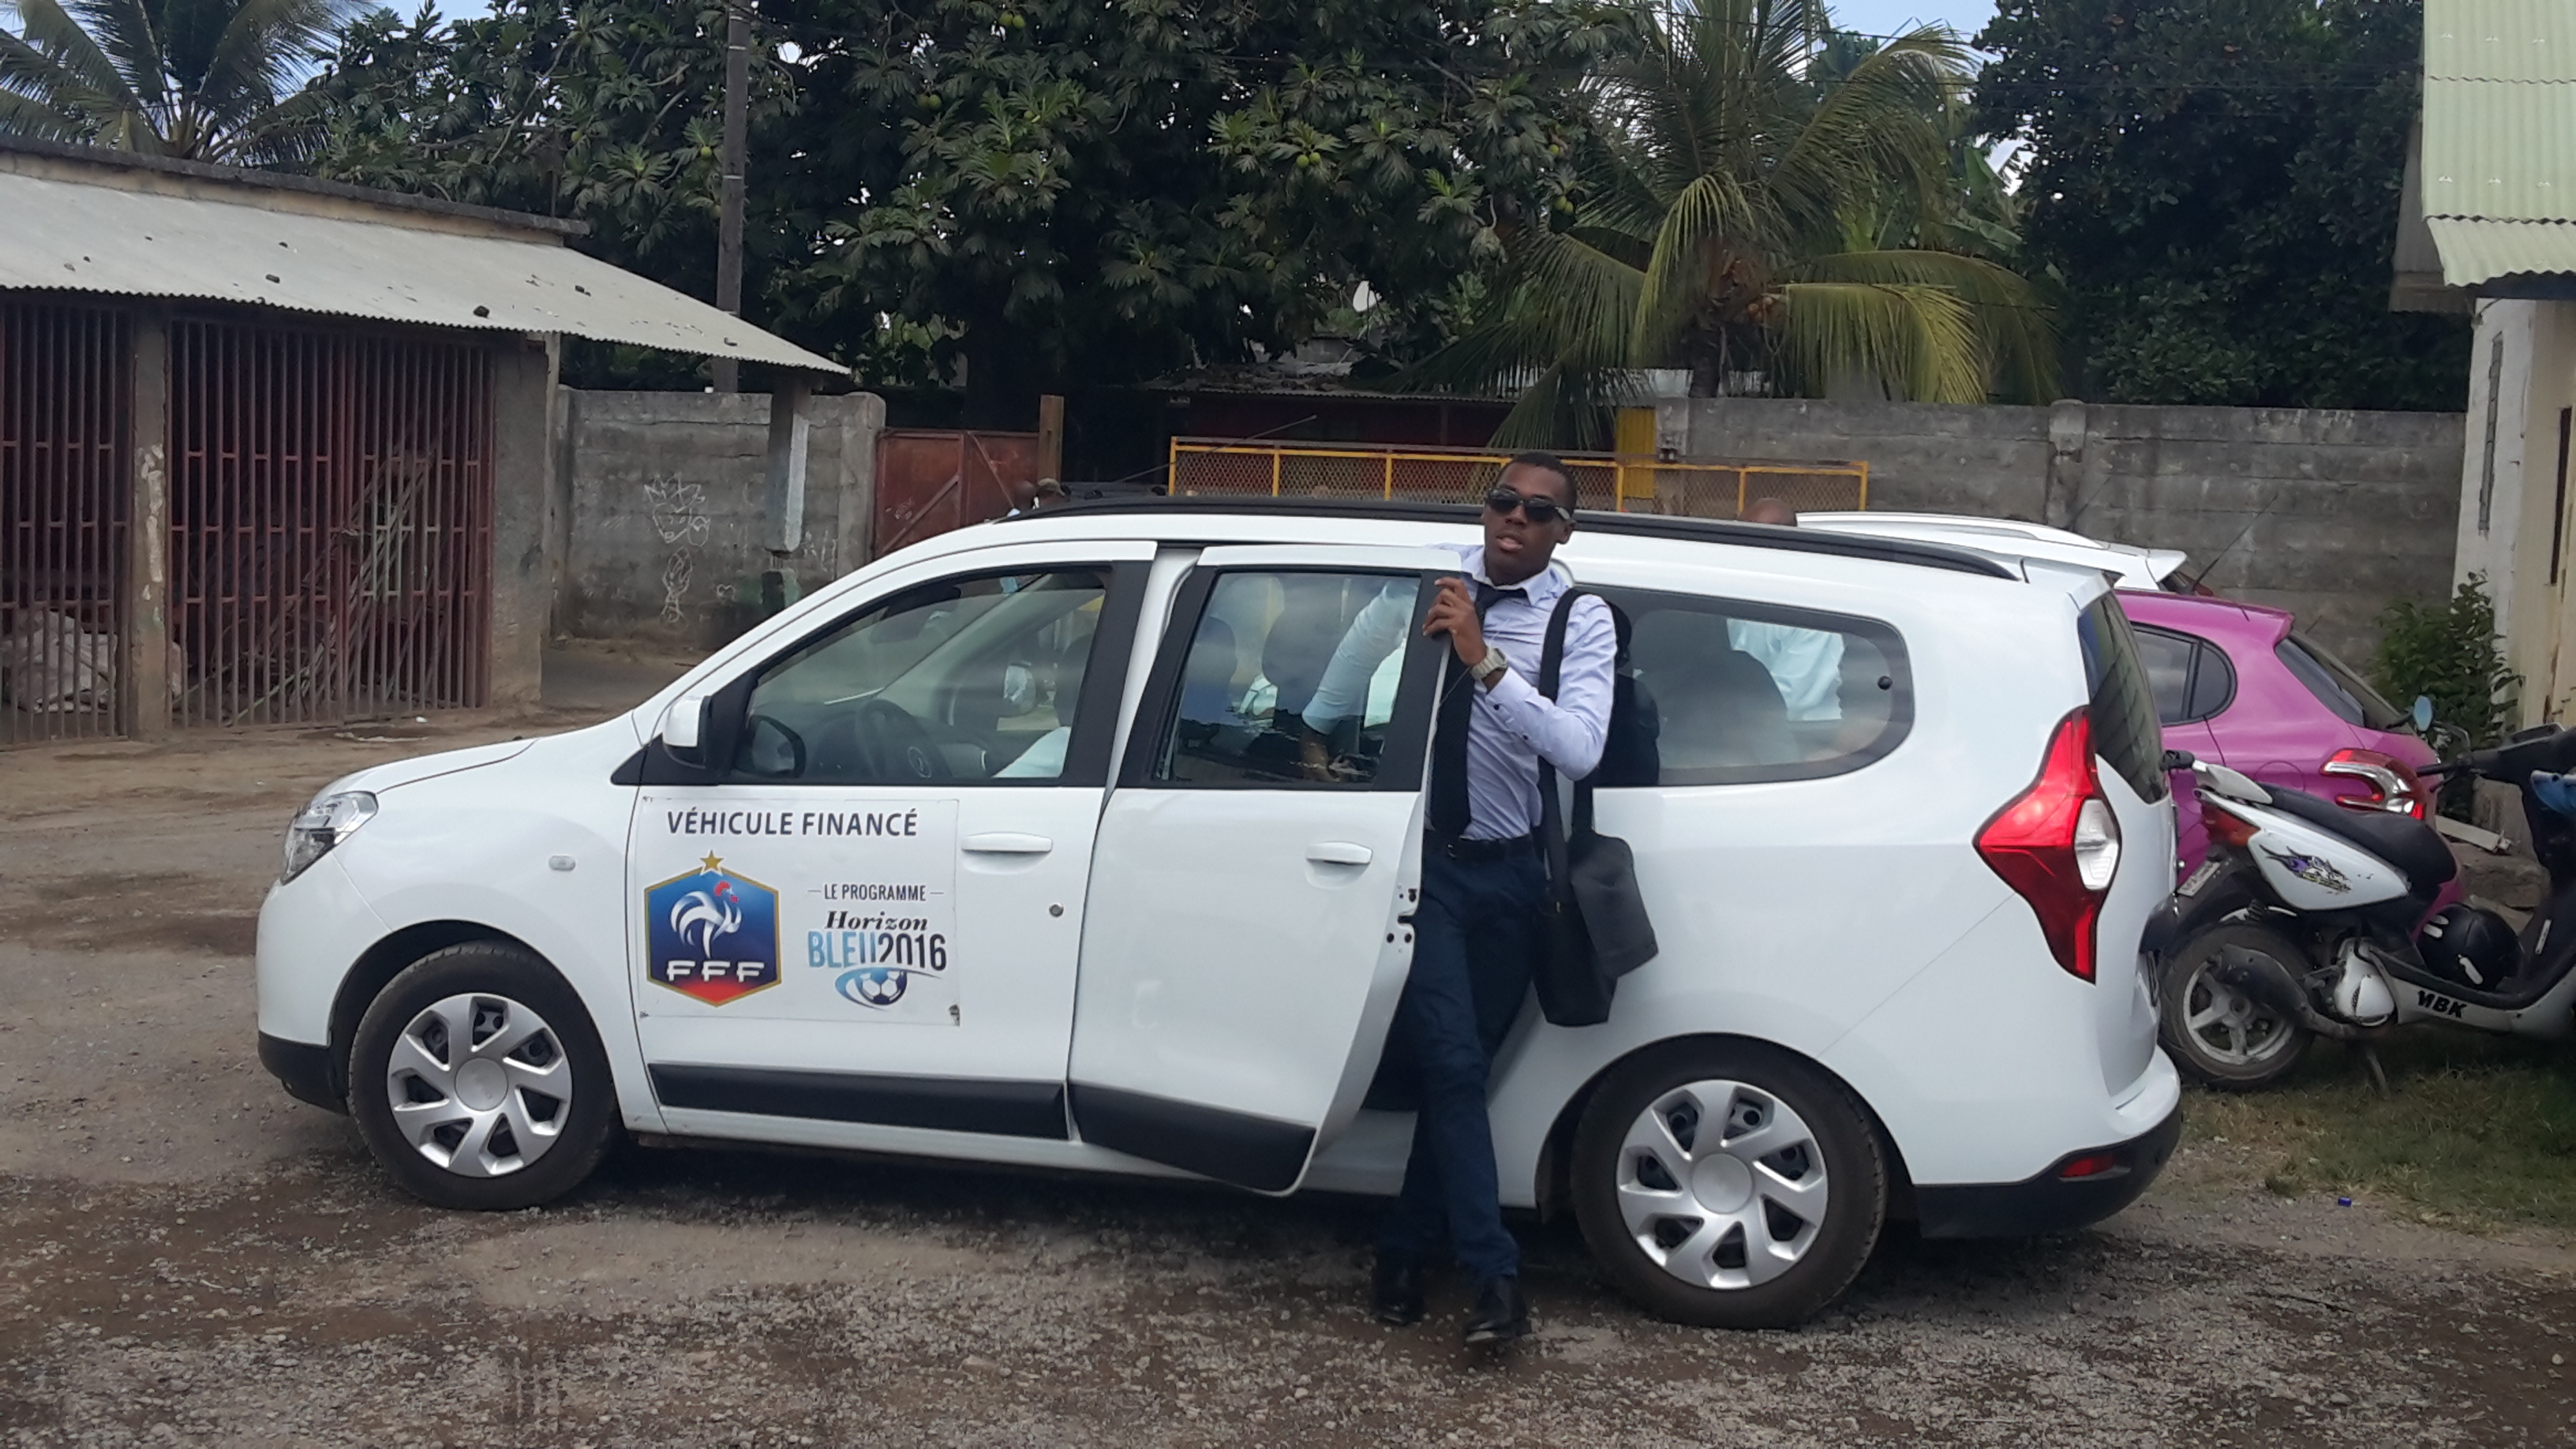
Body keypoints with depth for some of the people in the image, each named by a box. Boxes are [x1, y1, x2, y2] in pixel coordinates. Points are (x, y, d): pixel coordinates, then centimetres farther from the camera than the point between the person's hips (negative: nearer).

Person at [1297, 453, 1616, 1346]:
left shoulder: (1584, 621, -9)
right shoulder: (1434, 576, -5)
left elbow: (1579, 752, -25)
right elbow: (1367, 638, 18)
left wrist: (1486, 661, -33)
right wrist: (1318, 730, 27)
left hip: (1508, 873, 1)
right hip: (1424, 857, -1)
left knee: (1458, 1067, 10)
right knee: (1451, 1063, -11)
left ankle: (1406, 1248, 26)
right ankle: (1495, 1275, -7)